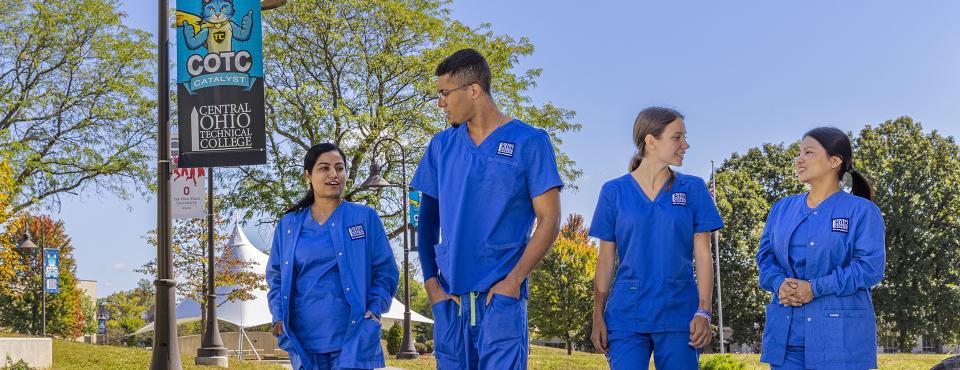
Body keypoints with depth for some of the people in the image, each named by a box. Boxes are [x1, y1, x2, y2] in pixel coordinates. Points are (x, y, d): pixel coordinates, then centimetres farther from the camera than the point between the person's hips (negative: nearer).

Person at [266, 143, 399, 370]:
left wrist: (374, 309, -8)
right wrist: (279, 315, 1)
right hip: (304, 338, 3)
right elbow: (276, 276, 16)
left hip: (353, 336, -3)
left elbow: (385, 272, 6)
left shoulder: (365, 218, 6)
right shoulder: (289, 225, 12)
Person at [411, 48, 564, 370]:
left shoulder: (529, 142, -1)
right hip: (449, 296, 4)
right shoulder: (441, 146, 11)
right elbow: (428, 218, 15)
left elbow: (549, 221, -3)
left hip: (500, 294, -4)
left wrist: (514, 280, -12)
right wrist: (430, 280, 2)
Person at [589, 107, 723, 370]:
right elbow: (606, 259, 8)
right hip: (626, 314, 0)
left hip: (678, 313, 0)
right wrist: (598, 316, 4)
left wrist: (703, 312, -6)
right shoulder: (614, 192, 6)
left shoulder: (693, 189, 6)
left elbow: (702, 256, 3)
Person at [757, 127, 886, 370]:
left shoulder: (861, 210, 0)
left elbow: (871, 266, -9)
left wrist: (814, 288, -15)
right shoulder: (783, 209, 17)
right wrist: (779, 284, -9)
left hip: (839, 333, -4)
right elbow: (766, 255, 15)